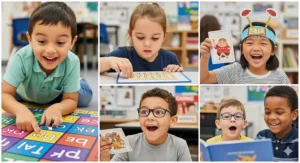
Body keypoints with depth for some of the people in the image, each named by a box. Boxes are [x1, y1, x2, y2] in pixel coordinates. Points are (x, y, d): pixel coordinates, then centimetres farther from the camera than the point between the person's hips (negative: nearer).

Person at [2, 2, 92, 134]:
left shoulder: (72, 63, -38)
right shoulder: (22, 58, -41)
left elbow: (71, 100, -28)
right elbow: (4, 94, -36)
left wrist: (57, 108, -52)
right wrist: (21, 110, -59)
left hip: (56, 98, -3)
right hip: (24, 96, 3)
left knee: (85, 97, -15)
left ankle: (77, 82, 20)